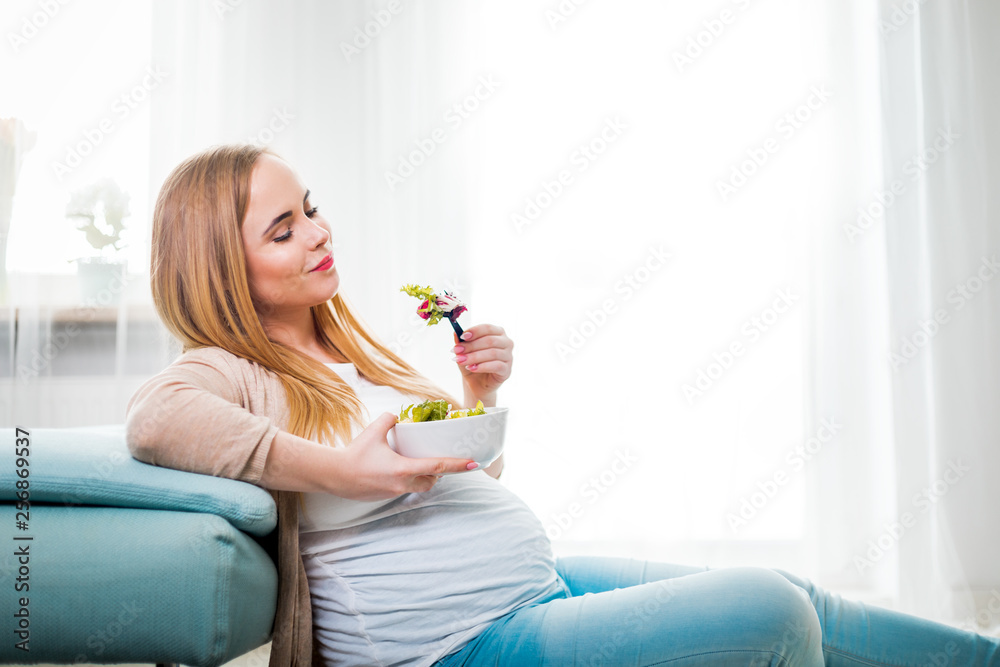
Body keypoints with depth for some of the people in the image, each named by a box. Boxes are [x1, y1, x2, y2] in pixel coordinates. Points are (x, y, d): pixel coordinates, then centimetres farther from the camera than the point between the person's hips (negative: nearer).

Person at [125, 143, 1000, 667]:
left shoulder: (348, 347, 14)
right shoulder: (233, 374, -10)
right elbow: (154, 420, -36)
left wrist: (479, 394, 4)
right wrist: (335, 468, -32)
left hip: (545, 582, 9)